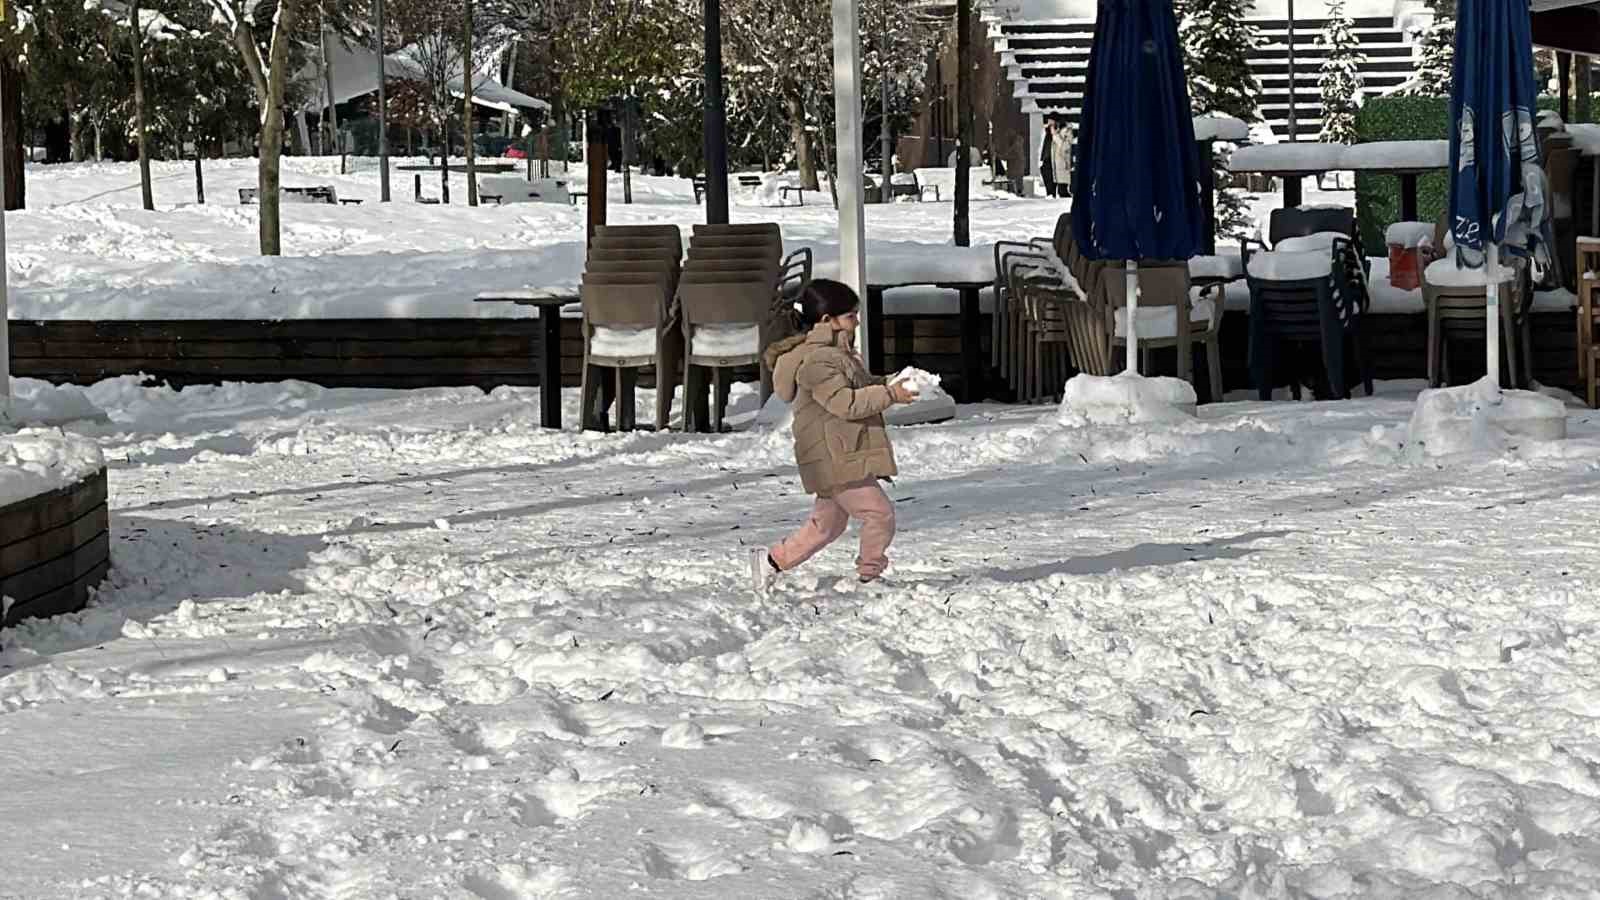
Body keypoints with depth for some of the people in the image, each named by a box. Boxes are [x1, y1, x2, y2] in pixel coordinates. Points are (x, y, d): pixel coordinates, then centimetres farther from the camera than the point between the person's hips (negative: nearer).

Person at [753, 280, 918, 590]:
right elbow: (846, 403, -24)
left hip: (840, 458, 11)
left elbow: (857, 387, 27)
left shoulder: (837, 352, 16)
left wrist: (887, 384, 12)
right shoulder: (816, 360, -19)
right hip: (836, 458, -11)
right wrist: (890, 394, -21)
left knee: (827, 523, 17)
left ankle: (773, 560, 22)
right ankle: (869, 572, 5)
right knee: (879, 513, -7)